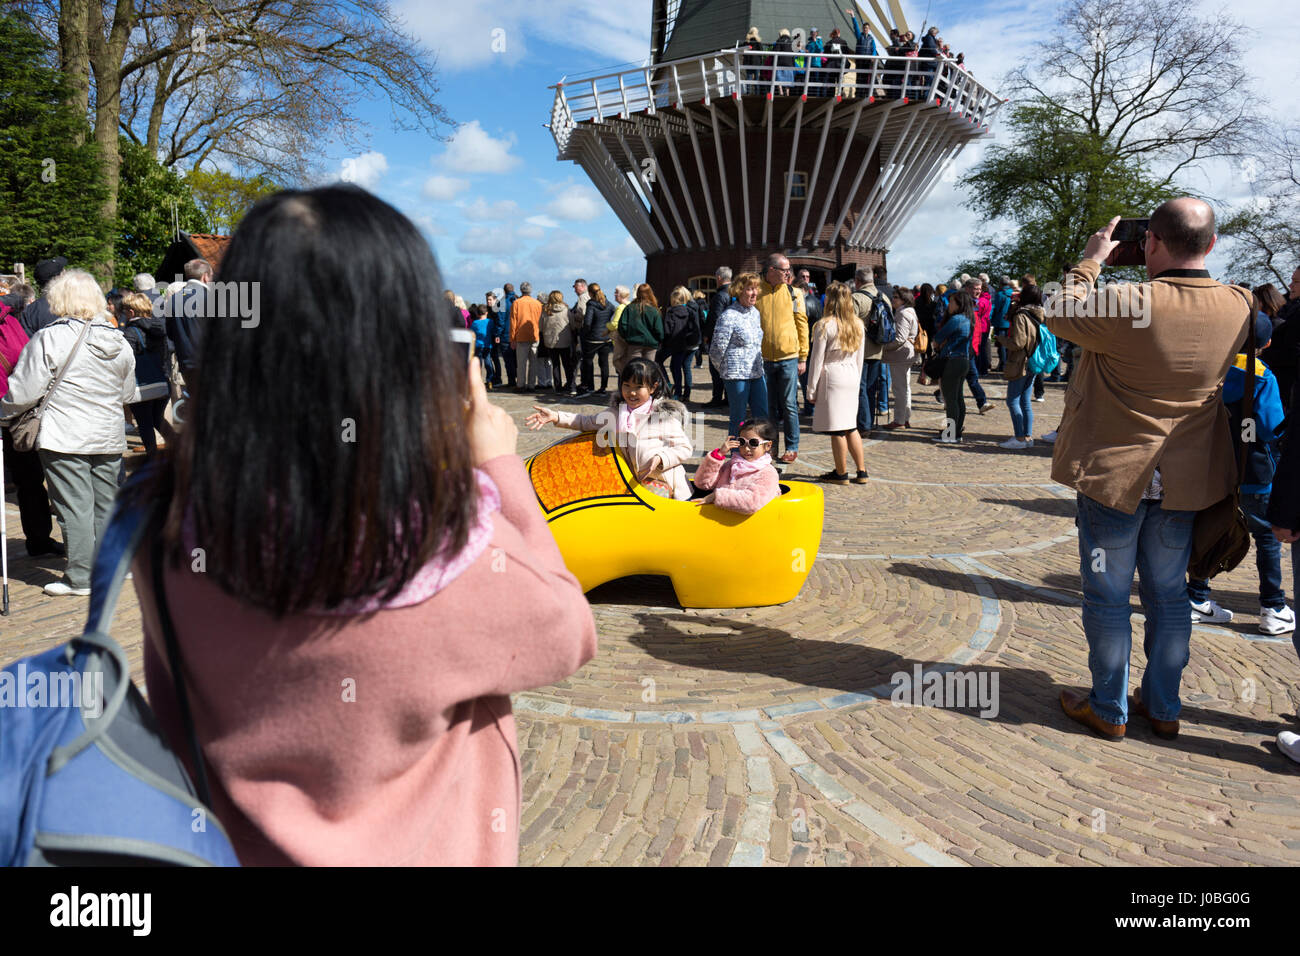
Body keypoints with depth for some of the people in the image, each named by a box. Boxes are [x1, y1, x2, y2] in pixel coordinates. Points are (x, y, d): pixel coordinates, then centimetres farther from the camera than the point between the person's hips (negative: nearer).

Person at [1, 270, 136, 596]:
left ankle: (80, 577, 7)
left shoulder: (49, 338, -11)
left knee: (75, 507, 1)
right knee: (106, 504, 14)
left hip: (65, 438, -5)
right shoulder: (118, 341, 4)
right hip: (110, 438, 5)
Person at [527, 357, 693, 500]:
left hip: (658, 481, -5)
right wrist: (556, 417, 12)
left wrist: (660, 459, -20)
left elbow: (684, 448, -2)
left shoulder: (665, 416, -2)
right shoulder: (616, 412, 14)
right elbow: (587, 422, 24)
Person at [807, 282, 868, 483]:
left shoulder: (825, 325, -10)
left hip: (832, 379, -7)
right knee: (851, 426, 14)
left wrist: (812, 389, -2)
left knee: (837, 429, 0)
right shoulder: (859, 325, 8)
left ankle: (841, 473, 8)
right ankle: (861, 471, 16)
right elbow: (859, 358, 15)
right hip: (852, 379, 7)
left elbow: (817, 359, -8)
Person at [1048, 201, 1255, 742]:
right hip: (1186, 477, 5)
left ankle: (1109, 710, 20)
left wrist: (1091, 261, 7)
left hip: (1115, 473, -5)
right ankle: (1163, 708, 29)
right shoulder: (1237, 308, -6)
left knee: (1107, 596, 9)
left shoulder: (1125, 305, -23)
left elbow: (1058, 315, -4)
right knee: (1169, 595, 17)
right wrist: (1171, 275, 13)